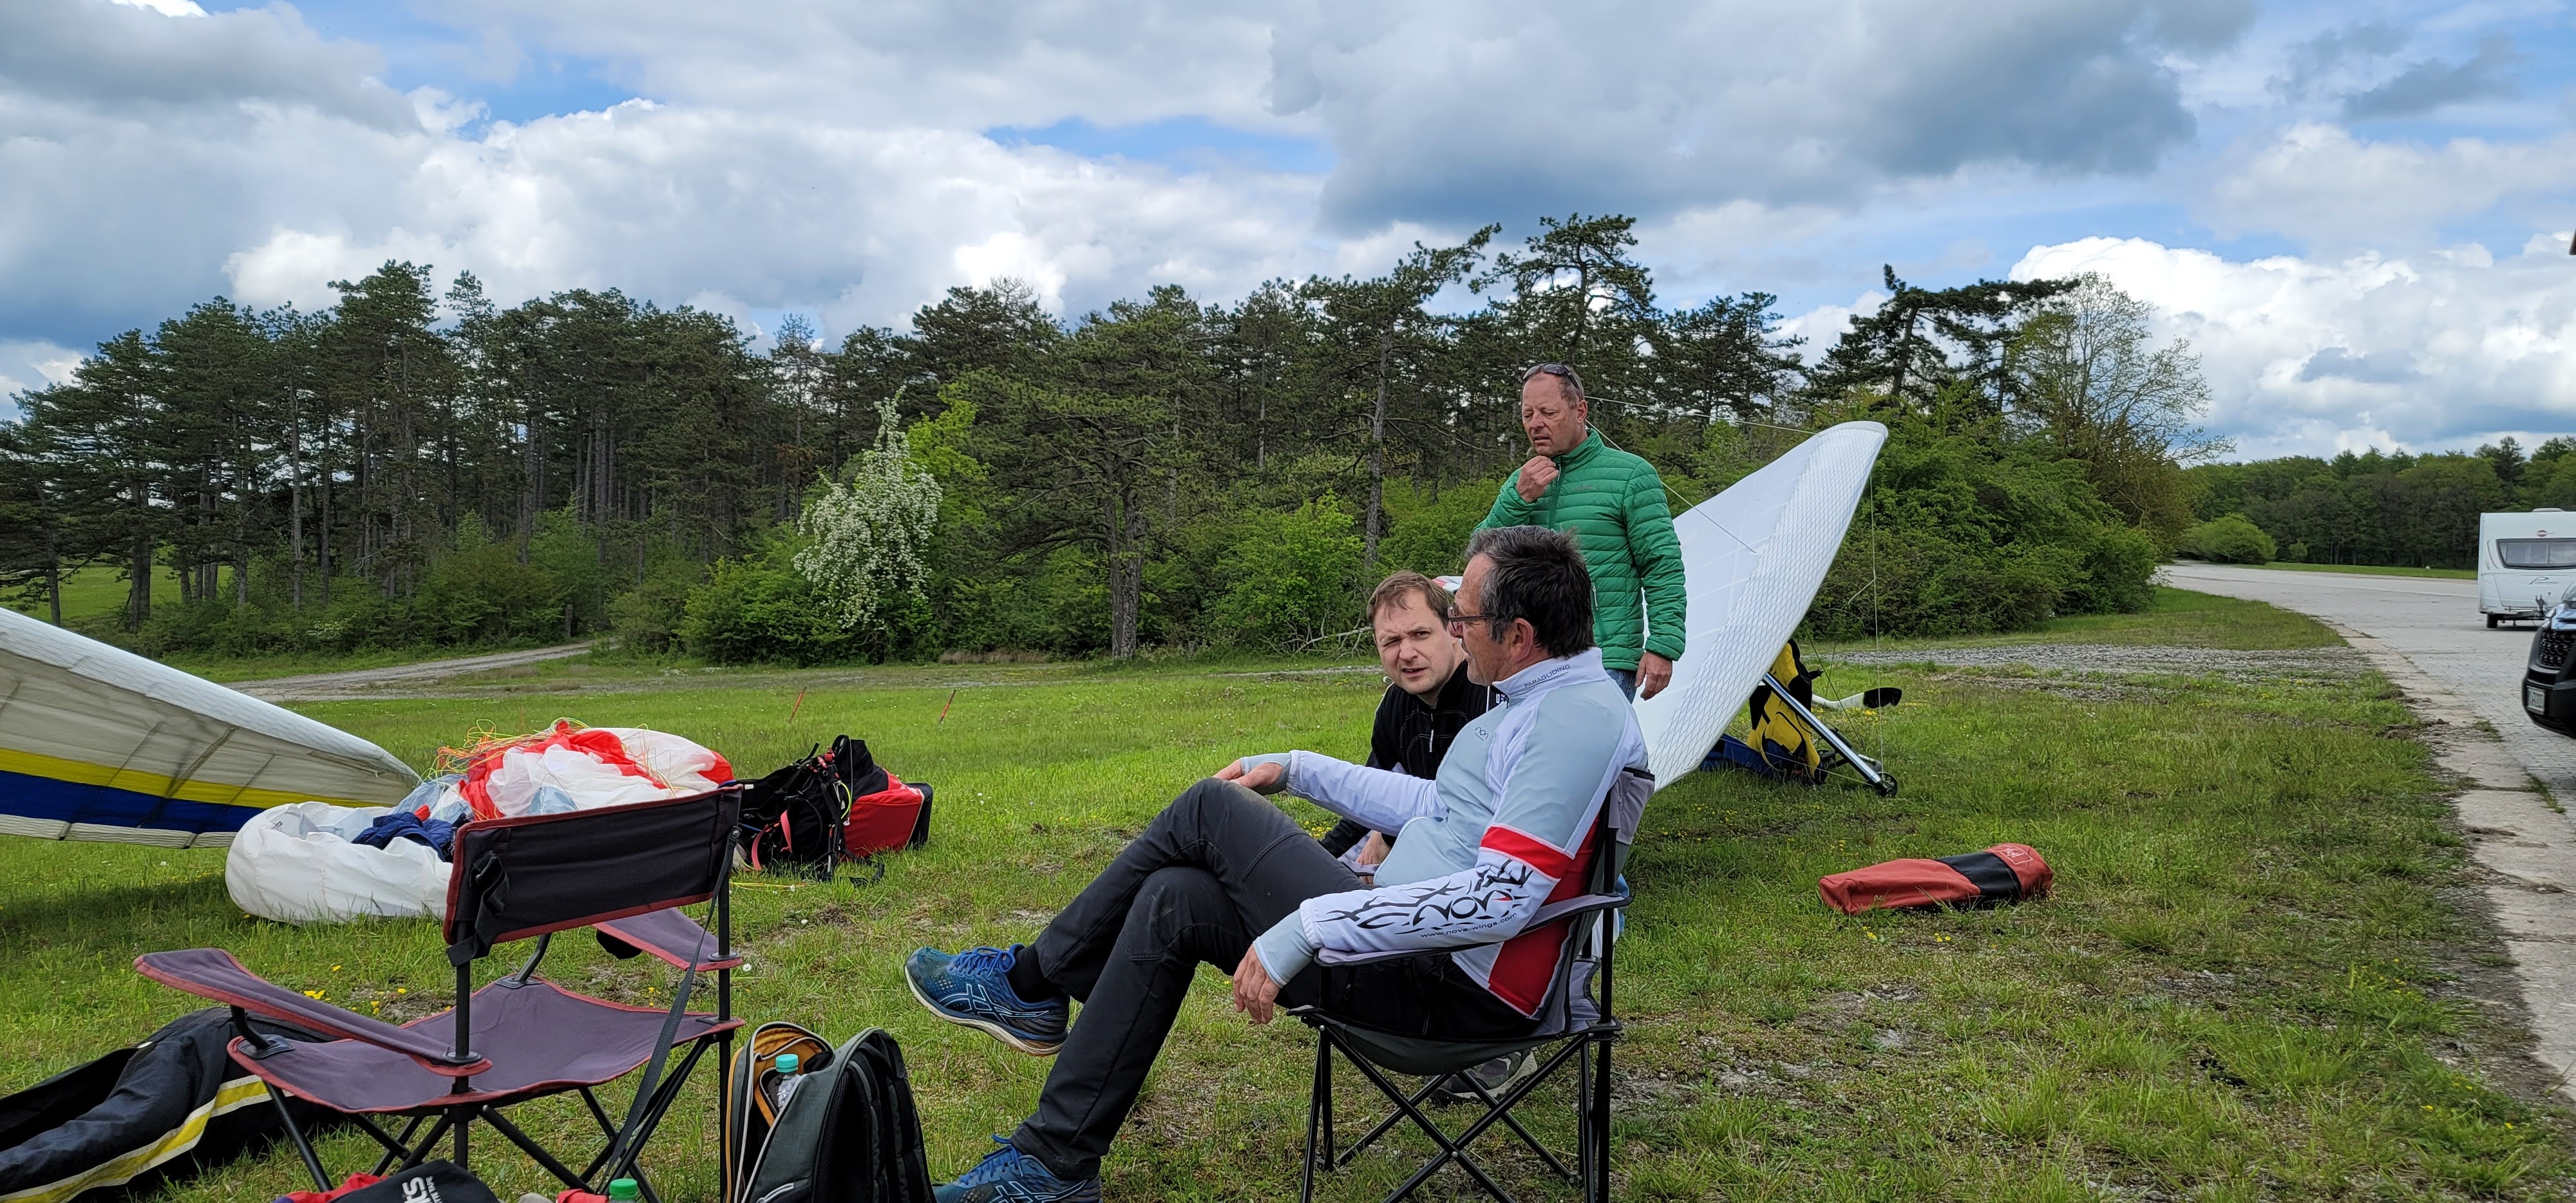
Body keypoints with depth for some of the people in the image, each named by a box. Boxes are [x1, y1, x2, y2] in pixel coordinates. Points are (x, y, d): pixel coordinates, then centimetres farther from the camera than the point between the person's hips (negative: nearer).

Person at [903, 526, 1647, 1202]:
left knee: (1209, 810, -8)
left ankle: (1031, 981, 9)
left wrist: (1308, 927, -27)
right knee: (1173, 903, 5)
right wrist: (1296, 771, 23)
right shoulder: (1536, 699, 12)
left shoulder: (1580, 716, -21)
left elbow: (1501, 898, -29)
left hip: (1450, 989, -10)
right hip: (1424, 948, 10)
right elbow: (1435, 805, 23)